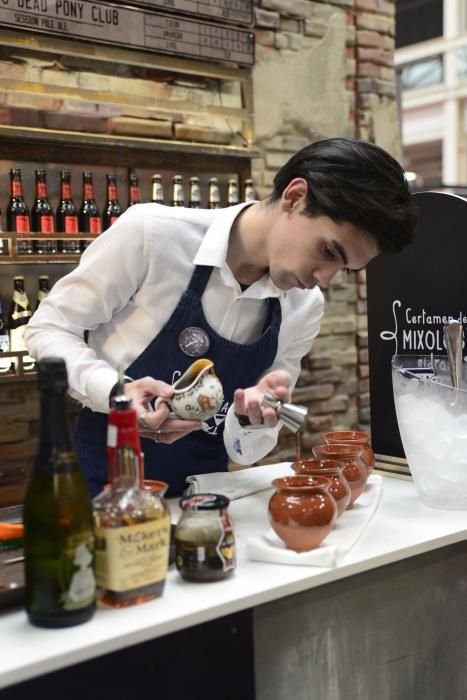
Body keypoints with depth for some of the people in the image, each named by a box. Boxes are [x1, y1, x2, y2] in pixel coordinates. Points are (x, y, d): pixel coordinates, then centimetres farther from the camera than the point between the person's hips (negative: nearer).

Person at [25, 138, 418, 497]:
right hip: (101, 487, -4)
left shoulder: (306, 308, -2)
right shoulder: (151, 233, -16)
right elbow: (49, 327, -5)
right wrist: (114, 392, -23)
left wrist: (254, 417, -19)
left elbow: (244, 451, 3)